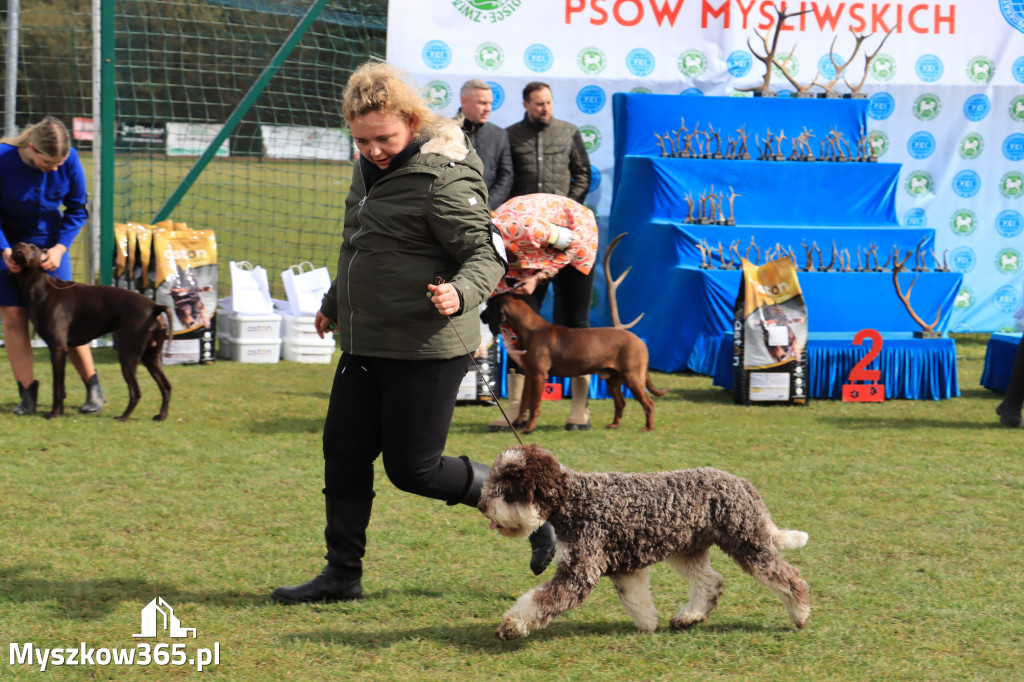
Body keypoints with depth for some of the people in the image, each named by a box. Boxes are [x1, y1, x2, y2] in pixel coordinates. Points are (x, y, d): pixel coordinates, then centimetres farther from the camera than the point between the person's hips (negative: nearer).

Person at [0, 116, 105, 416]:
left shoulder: (70, 160, -18)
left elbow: (77, 209, -5)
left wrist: (59, 247, -16)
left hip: (49, 242, 1)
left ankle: (93, 388, 9)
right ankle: (27, 393, 3)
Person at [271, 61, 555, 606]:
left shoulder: (442, 178, -17)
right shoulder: (371, 169, 11)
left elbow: (488, 252, -17)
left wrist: (461, 293, -37)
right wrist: (334, 303, 36)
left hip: (426, 347, -9)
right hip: (366, 343, 9)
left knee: (412, 467, -4)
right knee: (344, 453, 9)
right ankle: (342, 574, 19)